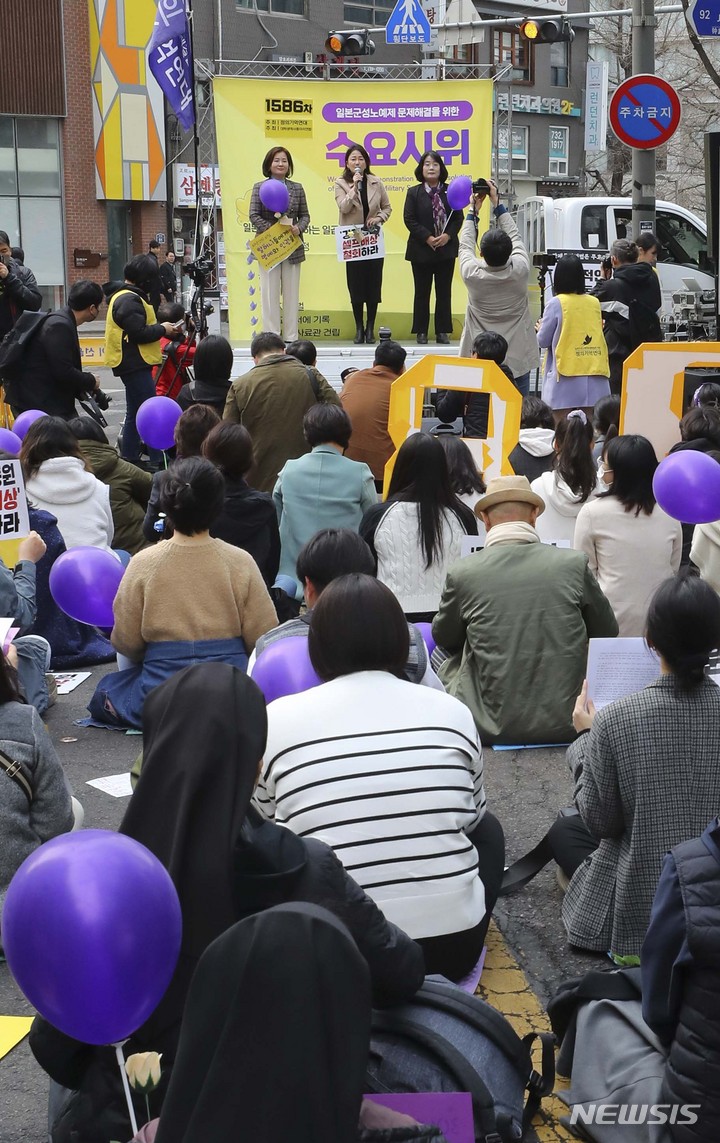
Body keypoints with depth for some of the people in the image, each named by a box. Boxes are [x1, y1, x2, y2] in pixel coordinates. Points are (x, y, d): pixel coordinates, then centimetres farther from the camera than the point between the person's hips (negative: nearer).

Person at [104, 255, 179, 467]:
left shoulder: (127, 296, 17)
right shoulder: (129, 300, -17)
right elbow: (139, 332, -23)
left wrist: (161, 327, 8)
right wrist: (162, 329, -9)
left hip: (132, 363, 11)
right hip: (134, 364, -11)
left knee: (135, 414, 16)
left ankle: (129, 462, 21)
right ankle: (158, 463, -12)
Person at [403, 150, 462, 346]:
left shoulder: (450, 192, 4)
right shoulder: (414, 193, 0)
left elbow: (458, 218, 3)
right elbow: (409, 219, -6)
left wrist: (448, 235, -13)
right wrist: (428, 238, -16)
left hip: (446, 249, 2)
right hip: (421, 250, -2)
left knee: (444, 292, 4)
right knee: (422, 292, 4)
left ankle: (442, 332, 10)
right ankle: (421, 332, 10)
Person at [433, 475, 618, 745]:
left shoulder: (463, 573, -8)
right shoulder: (574, 564, -6)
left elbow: (443, 638, 10)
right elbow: (607, 633, 8)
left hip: (492, 728, -1)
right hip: (566, 725, 1)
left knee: (445, 660, 24)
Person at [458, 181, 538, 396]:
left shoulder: (473, 274, -14)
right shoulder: (520, 271, -12)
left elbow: (466, 245, 6)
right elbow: (515, 236, 5)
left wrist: (474, 210, 15)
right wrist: (497, 203, 11)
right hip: (518, 361, 1)